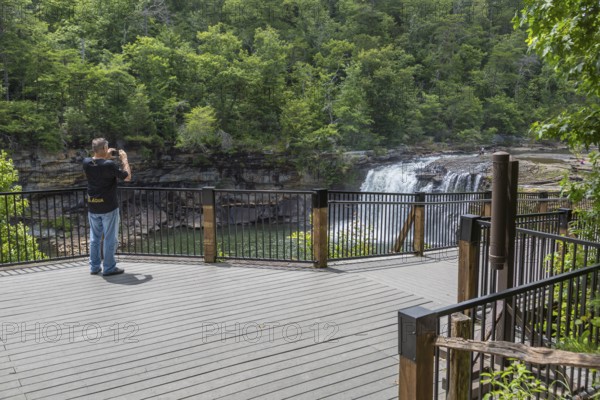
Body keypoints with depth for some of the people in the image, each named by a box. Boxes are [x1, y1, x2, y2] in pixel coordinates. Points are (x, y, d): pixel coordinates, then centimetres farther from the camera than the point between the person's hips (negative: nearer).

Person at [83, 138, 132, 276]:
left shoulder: (86, 163, -3)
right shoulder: (109, 165, -20)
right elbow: (127, 177, -9)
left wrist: (106, 157, 17)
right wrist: (124, 159, 1)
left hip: (92, 207, 6)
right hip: (109, 207, -6)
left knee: (95, 238, 16)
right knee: (110, 239, 4)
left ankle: (94, 267, 22)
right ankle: (109, 268, 9)